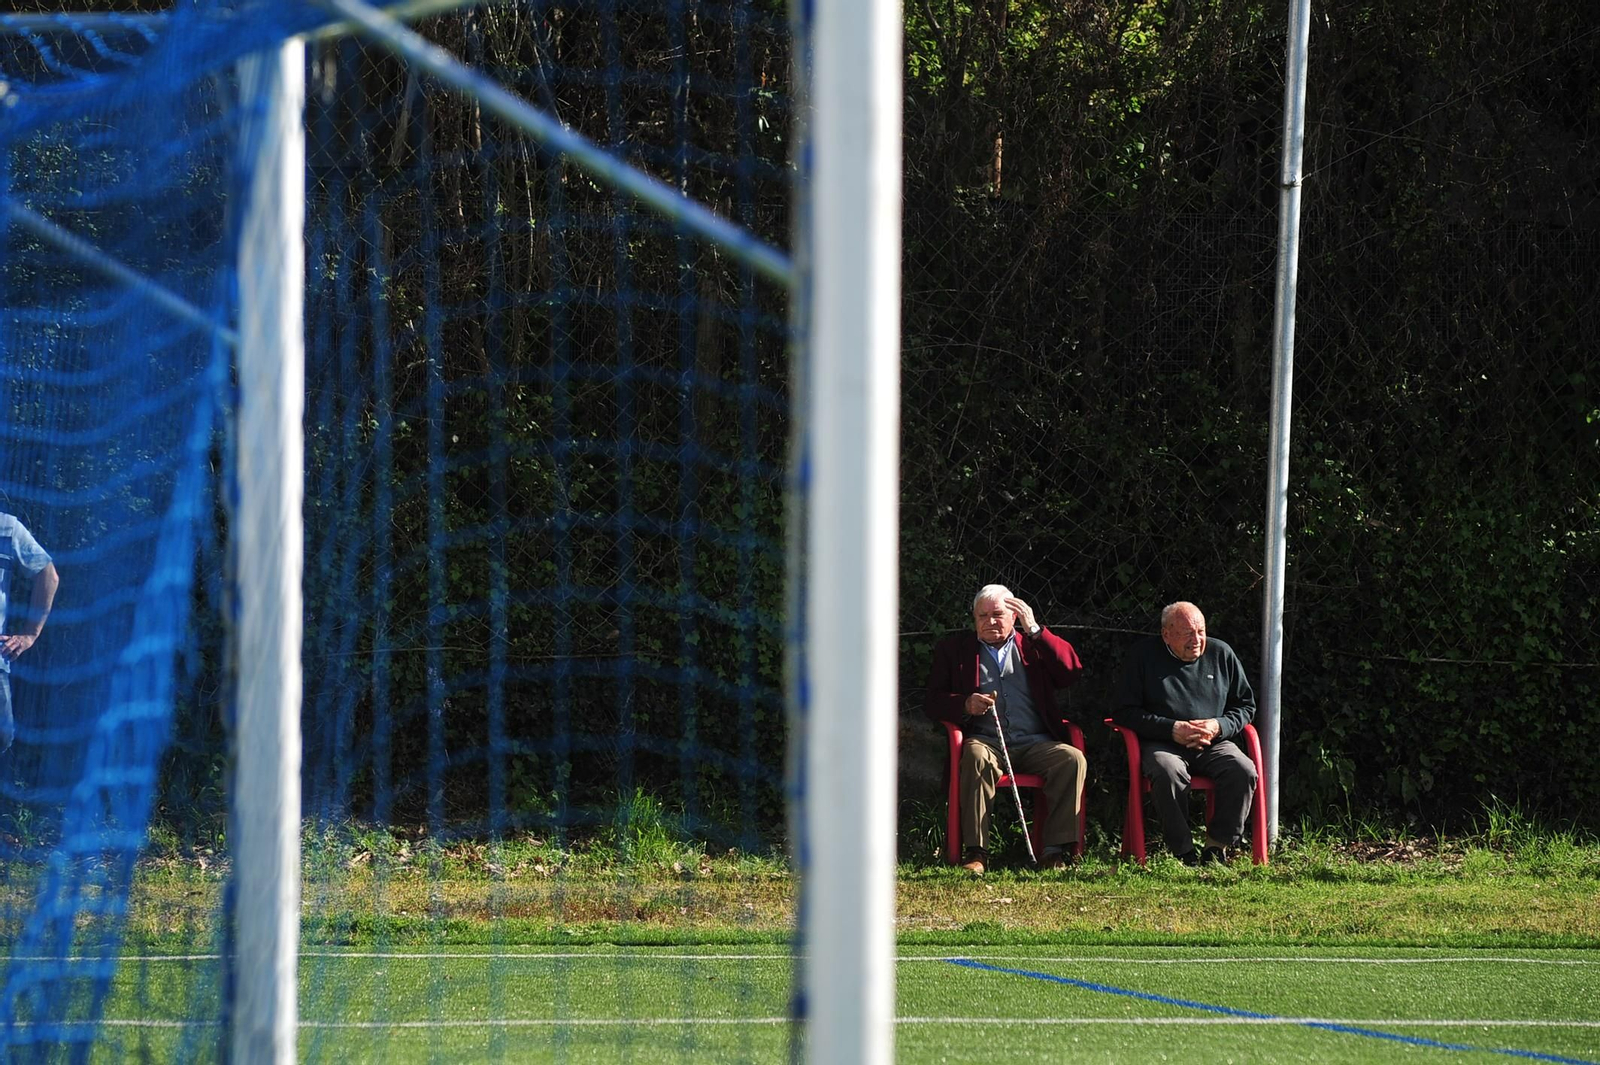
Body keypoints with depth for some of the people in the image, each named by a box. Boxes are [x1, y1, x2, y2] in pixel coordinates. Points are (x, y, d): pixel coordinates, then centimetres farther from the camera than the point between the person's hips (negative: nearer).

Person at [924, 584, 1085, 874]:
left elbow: (1072, 670, 3)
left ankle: (1055, 850, -27)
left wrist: (1034, 630, -2)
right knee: (976, 757, -37)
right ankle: (976, 853, -38)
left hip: (1034, 744, 1)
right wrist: (965, 705, -12)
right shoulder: (954, 649, 19)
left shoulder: (1033, 645, 20)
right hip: (986, 741, -1)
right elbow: (932, 701, 10)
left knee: (1073, 759, -28)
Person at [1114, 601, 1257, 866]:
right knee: (1167, 773, -38)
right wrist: (1171, 729, -13)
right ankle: (1183, 852, -29)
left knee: (1244, 771, -28)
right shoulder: (1144, 655, 3)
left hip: (1213, 744, 3)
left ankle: (1216, 846, -16)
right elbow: (1126, 712, 1)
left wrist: (1219, 726, -5)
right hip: (1162, 743, -3)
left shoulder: (1221, 654, 11)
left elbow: (1246, 705, 18)